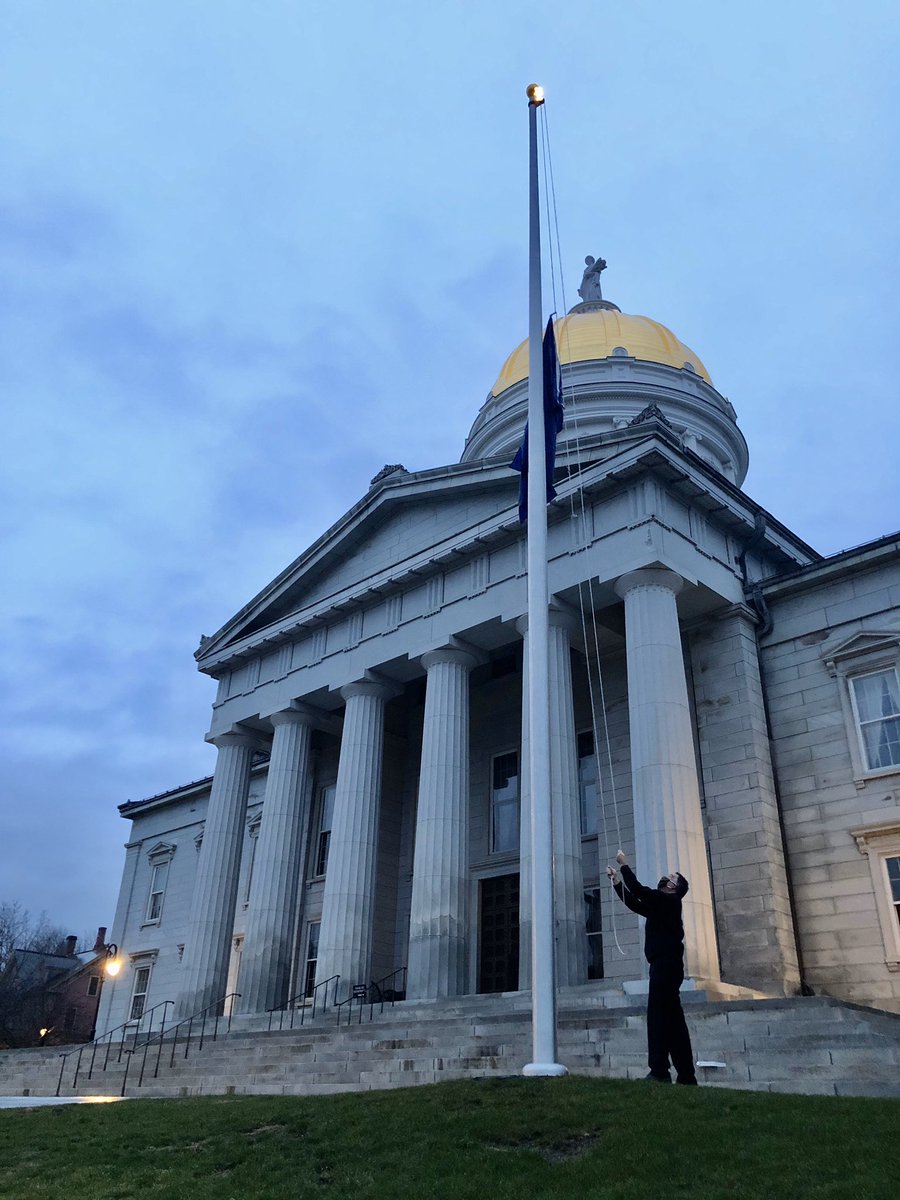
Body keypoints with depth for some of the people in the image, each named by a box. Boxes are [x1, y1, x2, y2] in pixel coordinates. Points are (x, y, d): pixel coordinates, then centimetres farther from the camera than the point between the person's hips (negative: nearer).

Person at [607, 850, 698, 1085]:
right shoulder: (659, 905, 21)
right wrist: (616, 880, 21)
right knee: (673, 1019, 9)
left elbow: (638, 890, -15)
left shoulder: (669, 901, -6)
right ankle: (686, 1075, 13)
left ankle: (659, 1070, -16)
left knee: (658, 1016, -13)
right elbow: (633, 903, 24)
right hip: (665, 966, 10)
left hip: (666, 965, -10)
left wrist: (624, 864, -6)